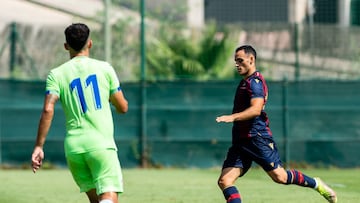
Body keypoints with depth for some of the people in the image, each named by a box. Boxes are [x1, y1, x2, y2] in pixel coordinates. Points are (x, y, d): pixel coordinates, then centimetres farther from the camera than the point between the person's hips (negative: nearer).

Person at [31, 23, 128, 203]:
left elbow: (48, 110, -8)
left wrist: (38, 146, -5)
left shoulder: (56, 75, 5)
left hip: (73, 146, 3)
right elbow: (123, 108, 11)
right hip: (101, 143, -3)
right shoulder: (104, 68, 5)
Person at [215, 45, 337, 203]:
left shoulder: (255, 81, -10)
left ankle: (316, 184, 17)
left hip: (258, 138, -9)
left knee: (280, 177, -7)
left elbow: (256, 109, -25)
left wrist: (232, 117, -35)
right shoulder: (245, 82, 21)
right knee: (224, 181, -7)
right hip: (240, 141, 9)